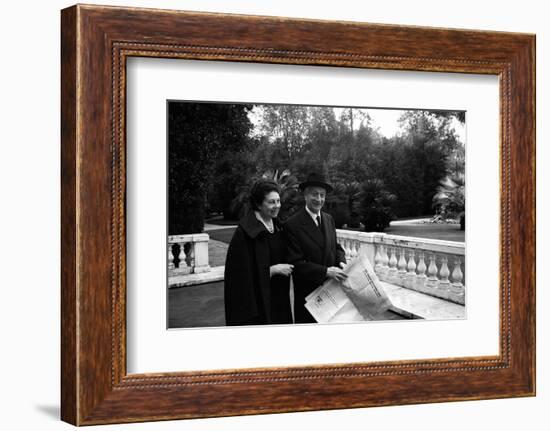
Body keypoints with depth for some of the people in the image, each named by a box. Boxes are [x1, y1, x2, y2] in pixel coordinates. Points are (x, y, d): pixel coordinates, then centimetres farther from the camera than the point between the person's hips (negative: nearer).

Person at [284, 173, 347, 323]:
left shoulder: (329, 219, 9)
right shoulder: (293, 225, -13)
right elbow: (295, 263, -17)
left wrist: (341, 262, -6)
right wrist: (325, 271, -24)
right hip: (307, 292, -5)